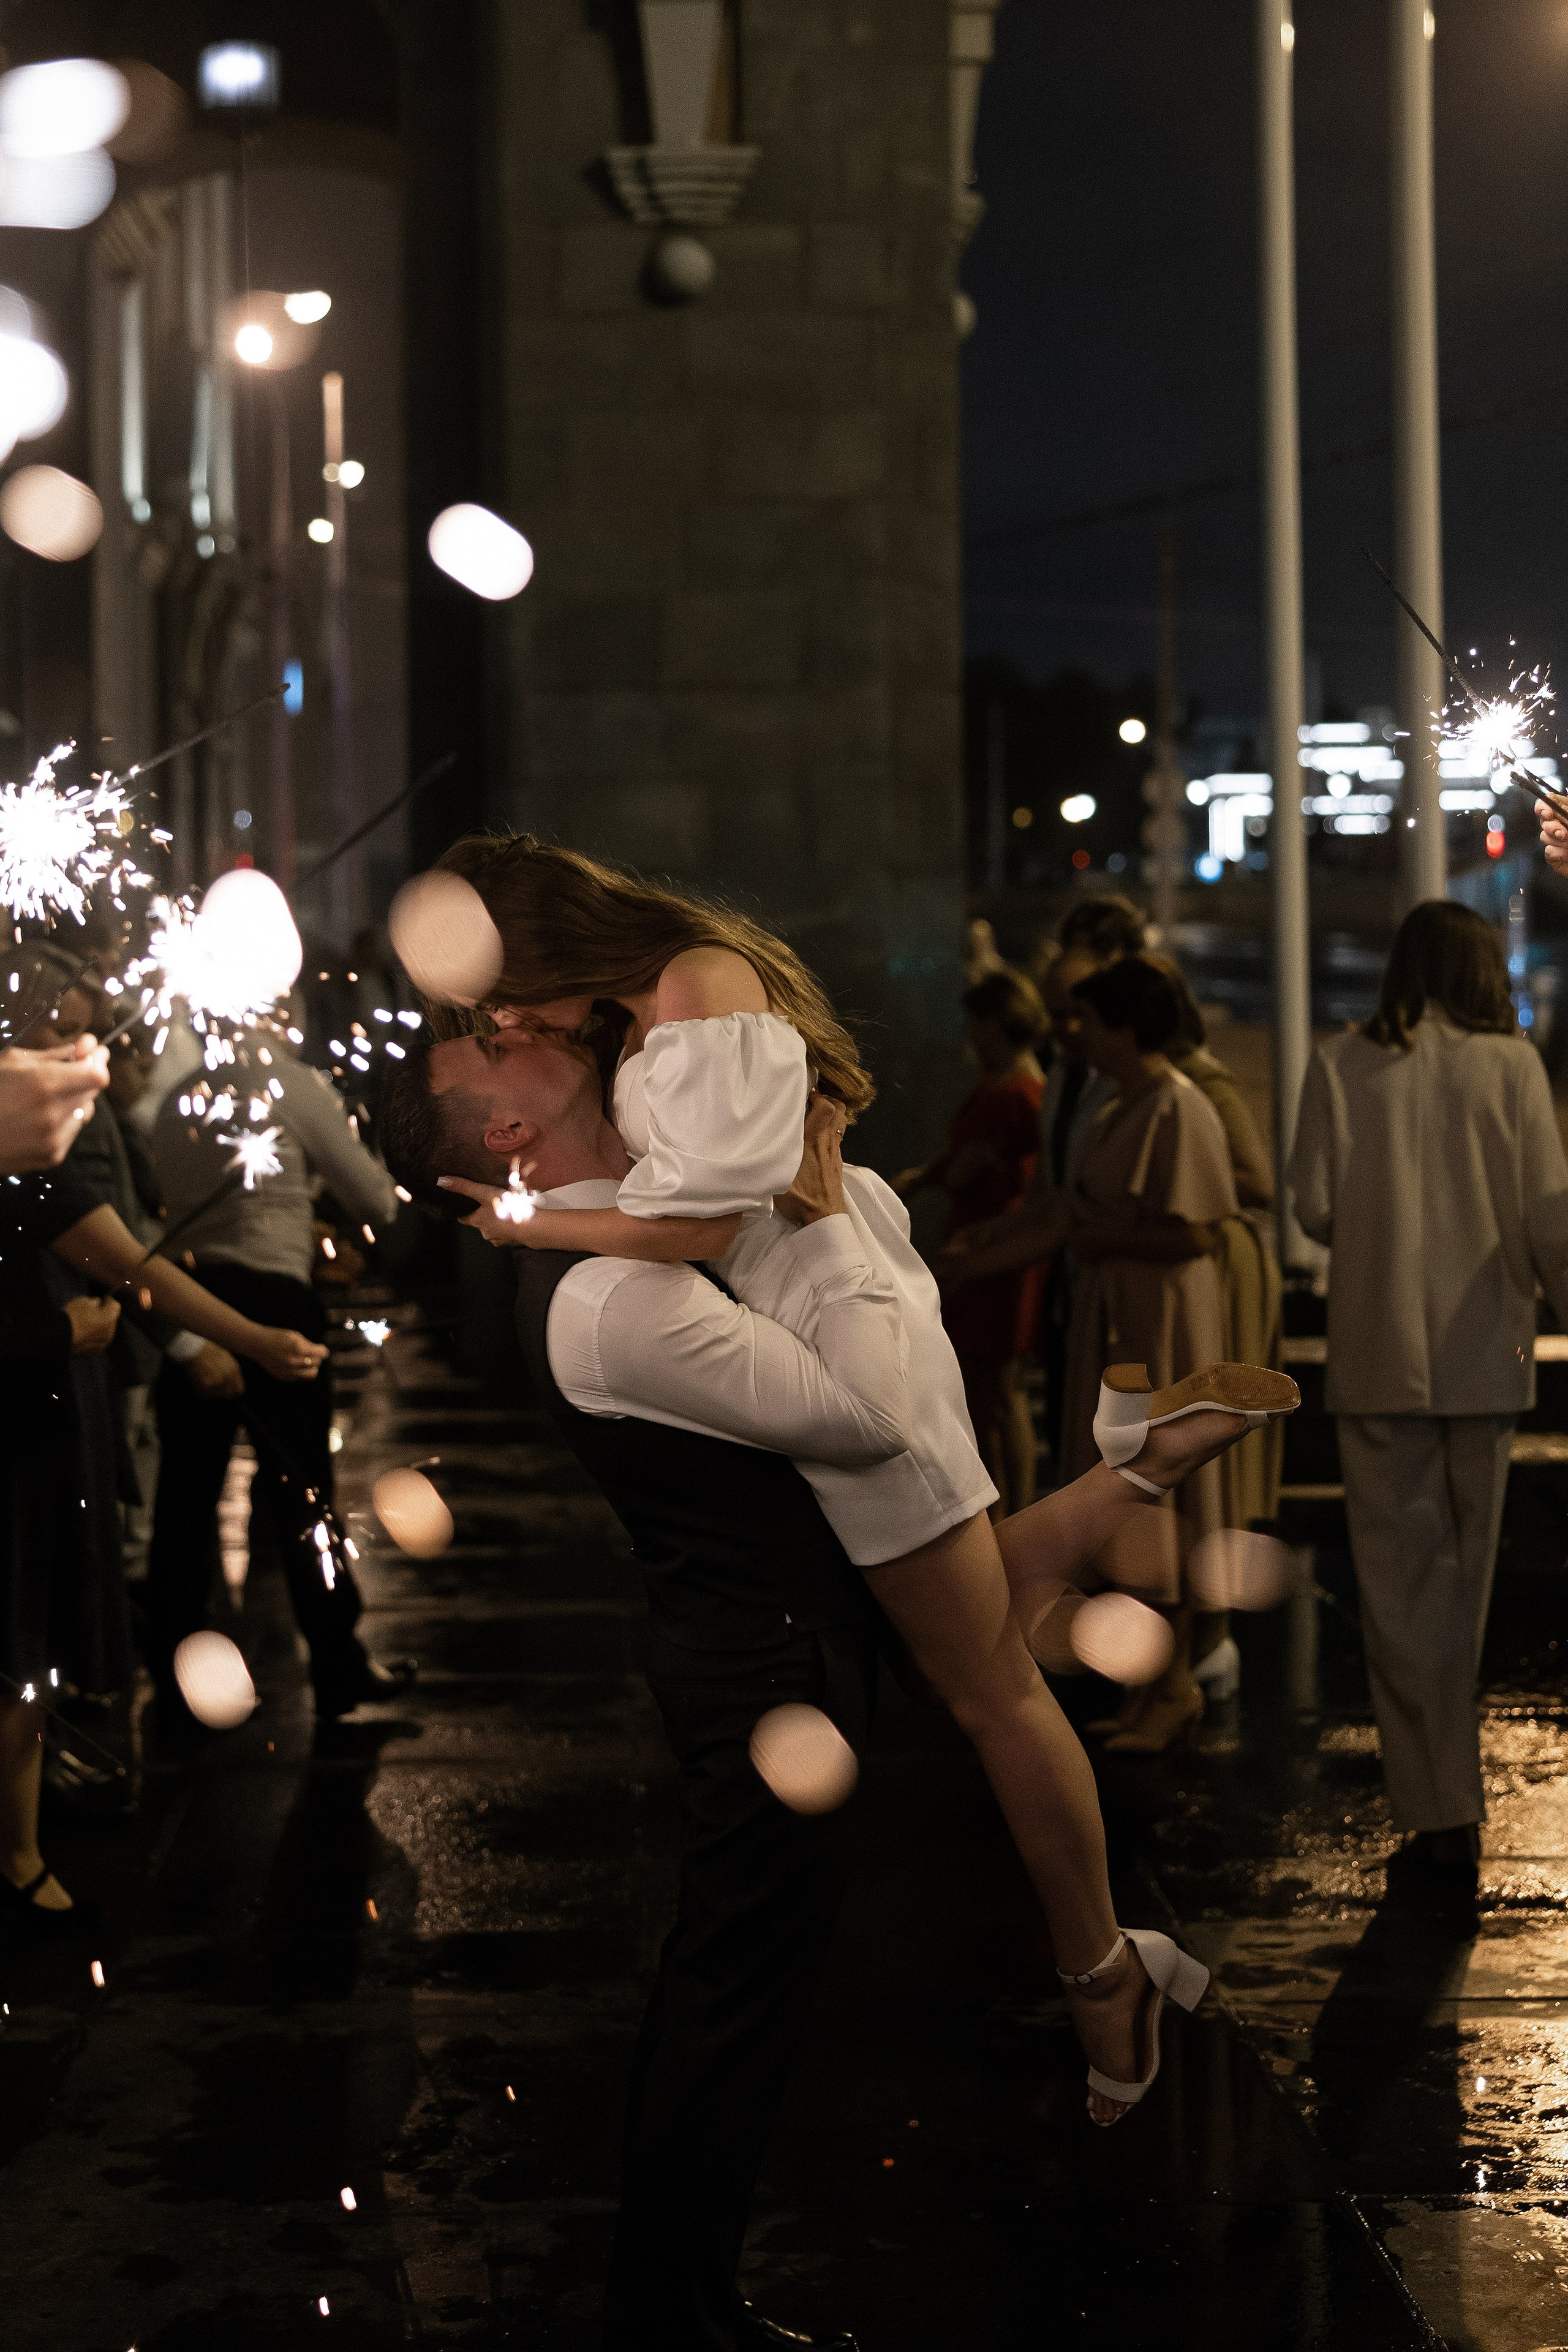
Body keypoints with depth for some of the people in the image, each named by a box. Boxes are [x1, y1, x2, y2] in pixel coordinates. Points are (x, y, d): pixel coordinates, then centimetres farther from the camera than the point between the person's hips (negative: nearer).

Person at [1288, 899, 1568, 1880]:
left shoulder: (1342, 1066, -3)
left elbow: (1315, 1205, -4)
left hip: (1381, 1353, -1)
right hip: (1484, 1353, 1)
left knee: (1402, 1578, 3)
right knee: (1465, 1573, 15)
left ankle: (1441, 1807, -3)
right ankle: (1445, 1785, 26)